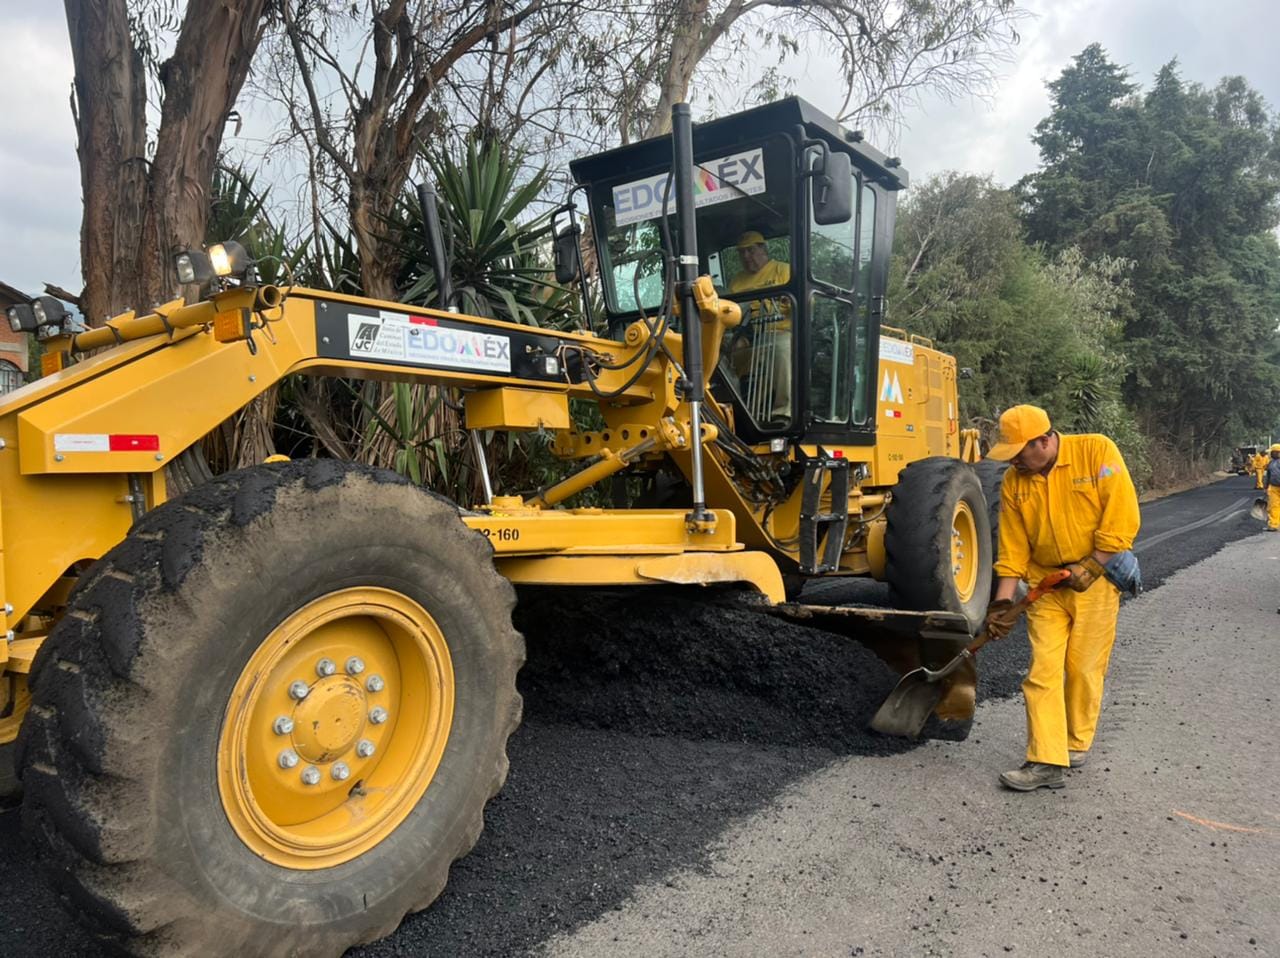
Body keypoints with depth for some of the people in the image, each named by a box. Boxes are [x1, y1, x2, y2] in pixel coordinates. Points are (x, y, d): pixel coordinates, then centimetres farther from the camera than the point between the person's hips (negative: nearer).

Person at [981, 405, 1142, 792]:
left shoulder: (1097, 451, -12)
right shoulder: (1014, 483, -1)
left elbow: (1122, 516, -14)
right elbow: (1013, 548, 1)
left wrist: (1090, 566, -15)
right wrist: (1003, 602, -3)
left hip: (1096, 579, -3)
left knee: (1084, 668, 6)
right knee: (1043, 670, -4)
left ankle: (1077, 743, 27)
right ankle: (1047, 761, -1)